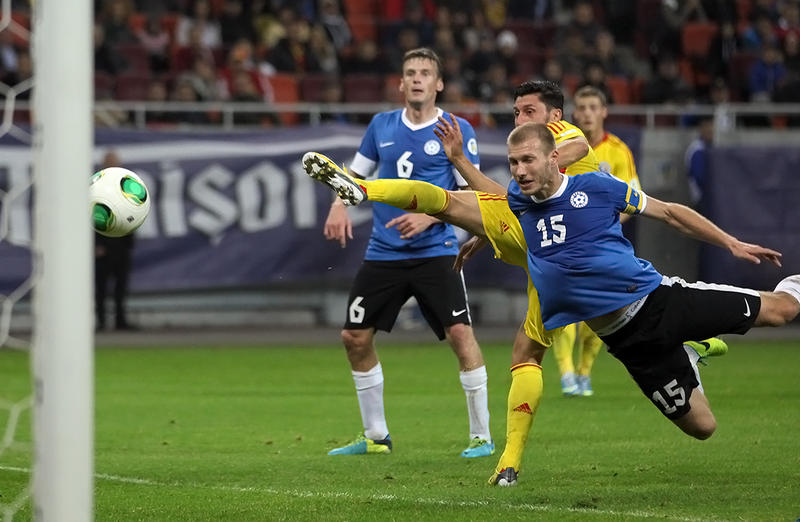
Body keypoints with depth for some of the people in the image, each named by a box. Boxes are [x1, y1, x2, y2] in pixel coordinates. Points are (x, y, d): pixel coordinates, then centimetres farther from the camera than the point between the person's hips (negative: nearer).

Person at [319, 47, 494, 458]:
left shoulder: (456, 130, -3)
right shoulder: (382, 126, 8)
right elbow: (356, 174, 18)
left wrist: (429, 217, -18)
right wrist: (339, 206, -1)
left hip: (435, 251, -4)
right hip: (383, 252, 4)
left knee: (460, 333, -16)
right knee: (355, 338, 5)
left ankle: (482, 436, -6)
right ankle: (375, 436, 20)